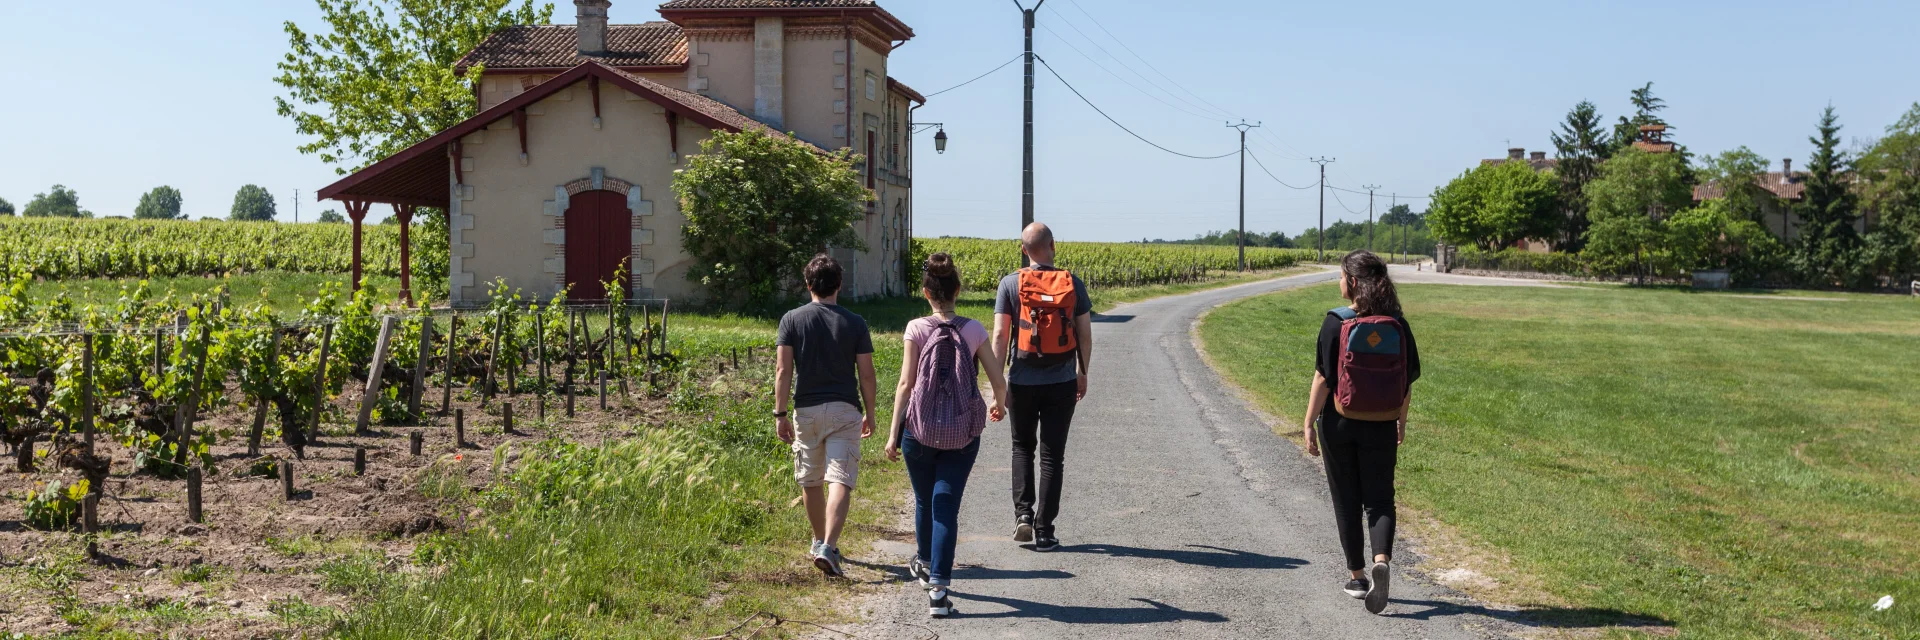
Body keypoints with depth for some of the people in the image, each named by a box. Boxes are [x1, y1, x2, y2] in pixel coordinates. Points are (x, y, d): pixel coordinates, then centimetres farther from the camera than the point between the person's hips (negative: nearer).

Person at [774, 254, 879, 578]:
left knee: (810, 481, 17)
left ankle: (820, 542, 32)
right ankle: (828, 548, -21)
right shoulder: (855, 323, -1)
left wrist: (780, 413, -1)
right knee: (840, 481, -7)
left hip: (806, 410, 2)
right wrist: (870, 413, 11)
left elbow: (783, 370, -5)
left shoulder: (792, 319, 0)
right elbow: (866, 374, -1)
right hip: (844, 409, -2)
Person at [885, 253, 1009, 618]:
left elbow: (906, 384, -8)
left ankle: (926, 564, 43)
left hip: (920, 430, 0)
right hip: (962, 434, 0)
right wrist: (999, 406, 23)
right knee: (947, 507, 1)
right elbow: (998, 382, 0)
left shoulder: (917, 330, -6)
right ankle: (938, 588, -9)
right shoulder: (973, 331, -3)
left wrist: (893, 434, -3)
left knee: (925, 502, 20)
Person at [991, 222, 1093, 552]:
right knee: (1052, 455, 7)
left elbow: (1000, 336, -8)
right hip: (1062, 382, 1)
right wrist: (1082, 373, 18)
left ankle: (1023, 512, 5)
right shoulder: (1074, 284, -1)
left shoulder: (1011, 284, -6)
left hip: (1022, 382, 0)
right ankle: (1044, 531, 6)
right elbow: (1085, 335, 3)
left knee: (1023, 447, 20)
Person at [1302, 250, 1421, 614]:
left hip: (1339, 424, -2)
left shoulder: (1336, 324, -12)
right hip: (1381, 427, 2)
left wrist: (1309, 424, -6)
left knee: (1346, 501, 12)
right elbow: (1408, 381, 4)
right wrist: (1401, 421, 18)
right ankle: (1381, 561, -15)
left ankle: (1358, 576, 20)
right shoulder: (1398, 325, -2)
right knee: (1379, 499, 9)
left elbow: (1323, 379, -13)